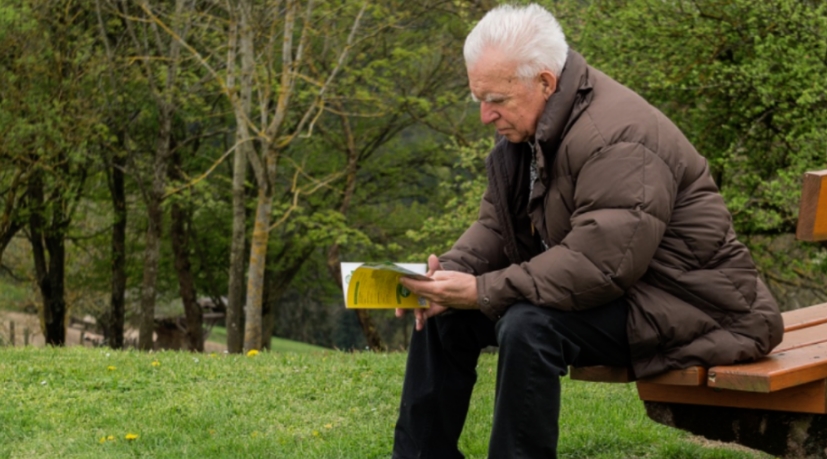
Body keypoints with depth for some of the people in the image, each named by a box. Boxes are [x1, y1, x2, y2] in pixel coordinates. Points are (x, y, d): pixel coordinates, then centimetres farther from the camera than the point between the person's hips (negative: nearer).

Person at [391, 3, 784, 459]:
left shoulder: (617, 139, -26)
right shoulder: (525, 126, 4)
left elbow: (599, 263, -33)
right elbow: (495, 226, 8)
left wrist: (482, 292, -32)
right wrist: (450, 273, -14)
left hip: (681, 301, -10)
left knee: (528, 324, -33)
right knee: (445, 313, 1)